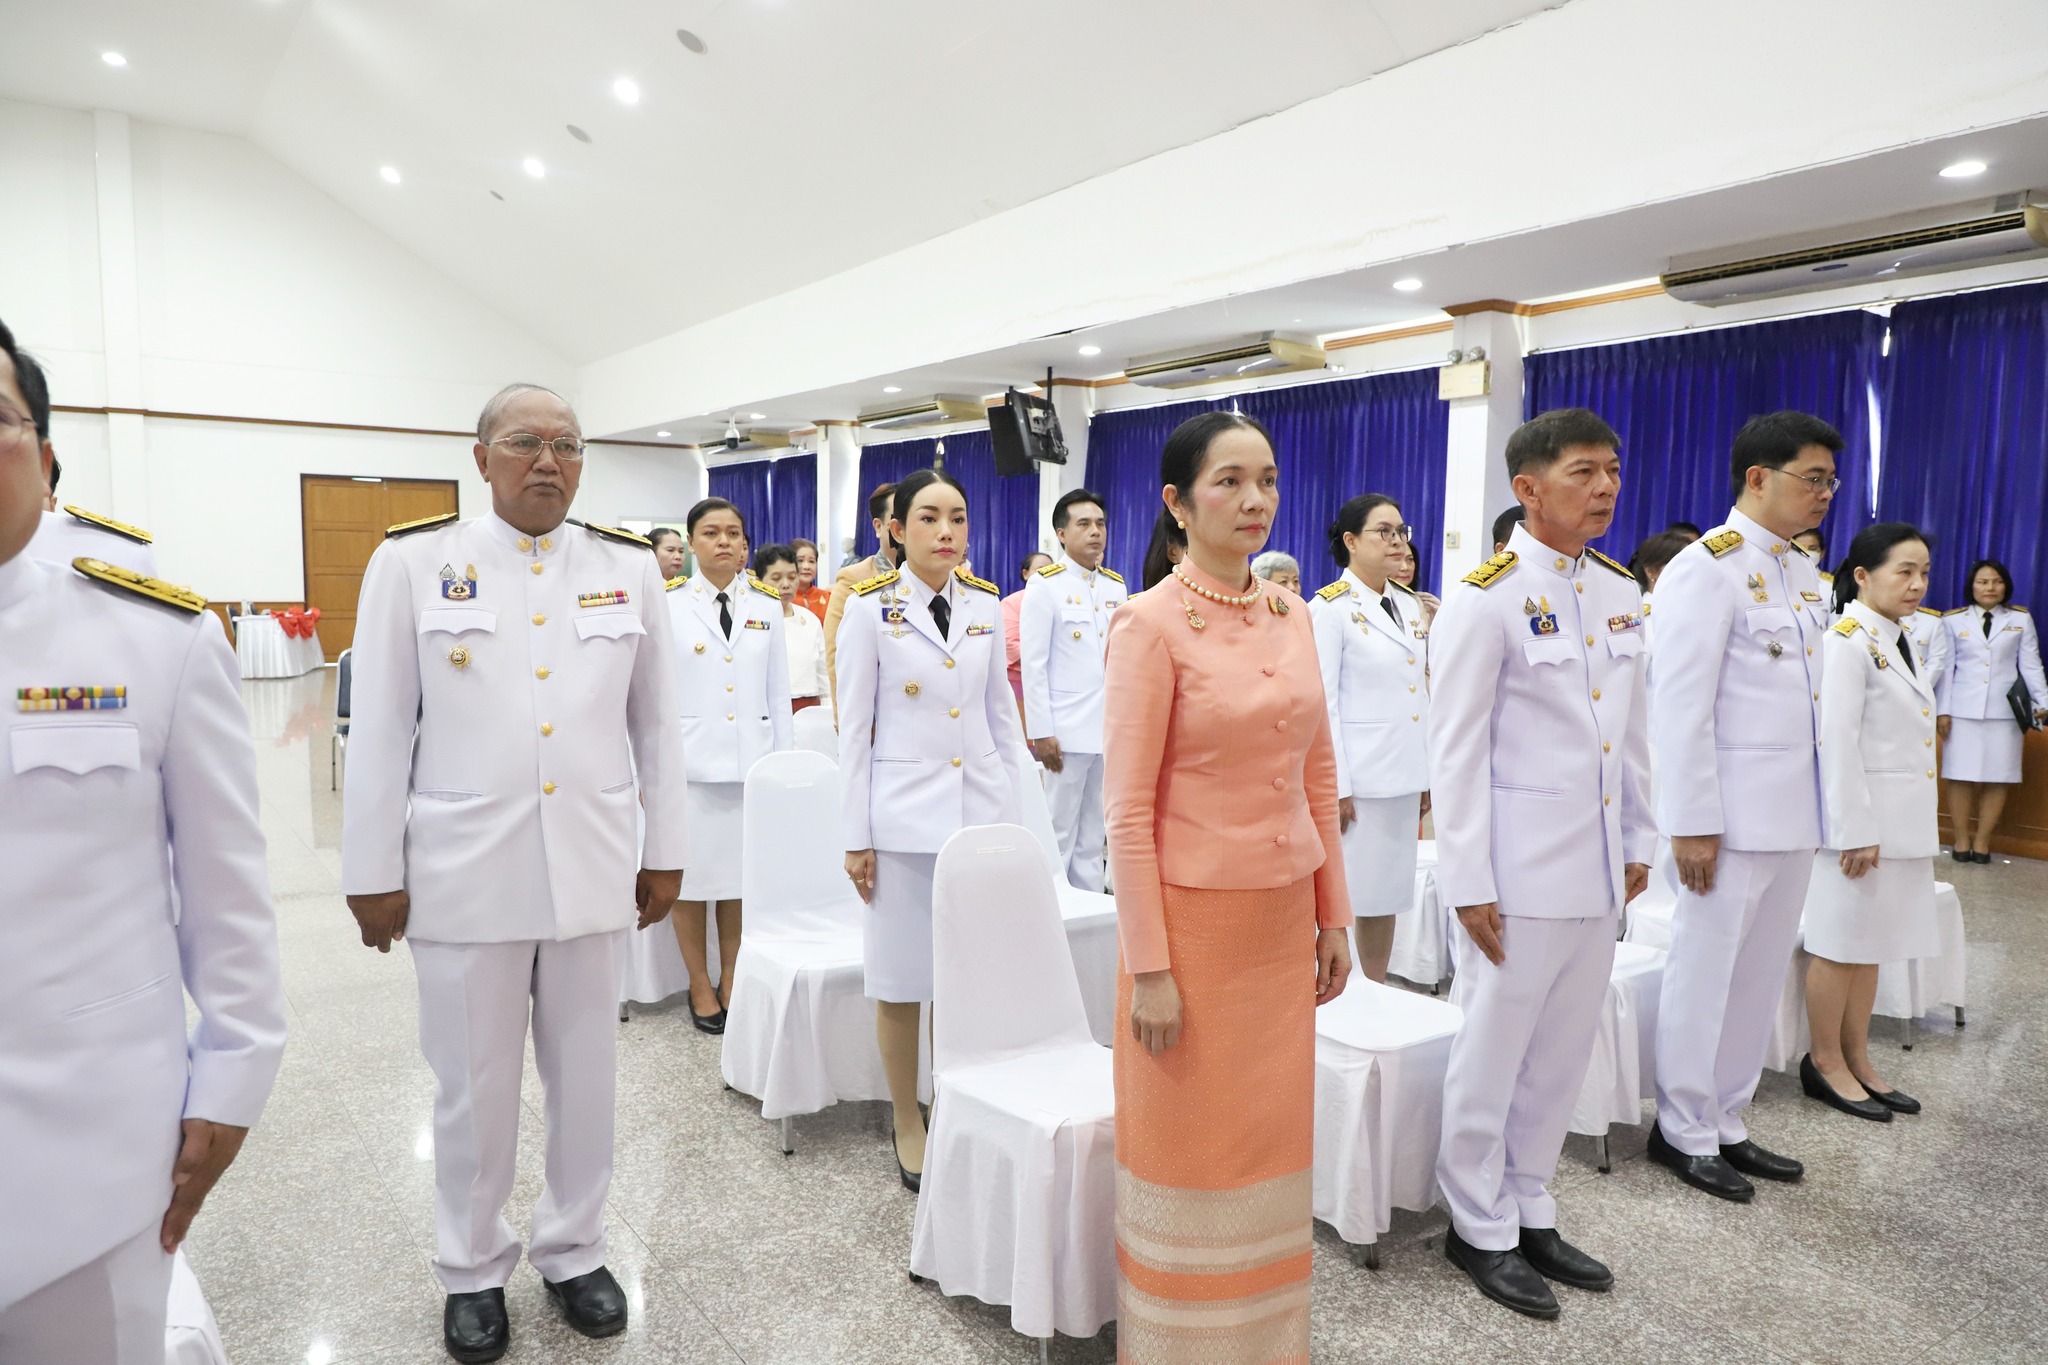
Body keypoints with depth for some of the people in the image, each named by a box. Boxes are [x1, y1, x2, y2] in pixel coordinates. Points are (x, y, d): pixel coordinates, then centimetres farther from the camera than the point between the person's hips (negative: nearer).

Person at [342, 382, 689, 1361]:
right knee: (474, 1085, 11)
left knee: (585, 1075, 14)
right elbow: (381, 727, -1)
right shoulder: (412, 562, -2)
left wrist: (664, 850, 7)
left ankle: (574, 1251, 35)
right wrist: (373, 871, -1)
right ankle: (473, 1270, 34)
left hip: (592, 868, 2)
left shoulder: (630, 567, 3)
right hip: (463, 869, -2)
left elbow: (658, 721, 6)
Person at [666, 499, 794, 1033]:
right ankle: (700, 988, 22)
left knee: (742, 876, 9)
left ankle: (731, 982, 25)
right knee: (690, 877, 5)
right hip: (691, 762, -2)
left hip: (750, 761, 2)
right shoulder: (668, 604, -1)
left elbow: (779, 691, 10)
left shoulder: (766, 605, 7)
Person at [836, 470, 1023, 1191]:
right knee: (904, 977, 6)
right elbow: (854, 724, -2)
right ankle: (907, 1124, 24)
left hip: (981, 810, 3)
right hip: (905, 814, -3)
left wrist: (1011, 809, 10)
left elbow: (1002, 713, 12)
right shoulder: (870, 608, -3)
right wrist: (856, 835, -4)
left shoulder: (985, 604, 6)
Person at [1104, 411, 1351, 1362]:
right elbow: (1128, 812, -13)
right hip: (1193, 921, -5)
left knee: (1273, 1135, 17)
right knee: (1192, 1148, 10)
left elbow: (1317, 775, 11)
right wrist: (1149, 968, -13)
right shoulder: (1151, 623, -13)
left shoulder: (1291, 614, 6)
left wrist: (1334, 916, 11)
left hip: (1283, 922, 6)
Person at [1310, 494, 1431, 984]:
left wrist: (1427, 774, 12)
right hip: (1356, 777, -6)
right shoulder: (1330, 607, -7)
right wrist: (1336, 787, -14)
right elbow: (1323, 702, -11)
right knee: (1341, 895, 0)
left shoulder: (1410, 606, 13)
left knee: (1387, 896, 12)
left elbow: (1422, 694, 15)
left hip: (1404, 776, 7)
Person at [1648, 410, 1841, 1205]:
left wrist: (1821, 809, 12)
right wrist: (1692, 823, -17)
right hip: (1732, 815, -8)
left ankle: (1726, 1123, 28)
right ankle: (1683, 1130, 19)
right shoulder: (1707, 568, -11)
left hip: (1794, 814, 8)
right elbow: (1679, 703, -16)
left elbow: (1808, 694, 15)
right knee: (1706, 976, 4)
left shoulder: (1803, 572, 13)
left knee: (1761, 978, 14)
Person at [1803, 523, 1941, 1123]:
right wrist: (1855, 831, -20)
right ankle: (1825, 1063, 14)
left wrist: (1913, 827, 15)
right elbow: (1837, 740, -19)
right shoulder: (1847, 640, -15)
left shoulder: (1898, 640, 13)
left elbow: (1905, 733, 17)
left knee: (1873, 942, 15)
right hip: (1859, 819, -9)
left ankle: (1857, 1059, 25)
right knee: (1841, 944, 1)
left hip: (1901, 821, 9)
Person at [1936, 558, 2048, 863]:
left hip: (2004, 711, 1)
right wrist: (1942, 710, -1)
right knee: (1960, 777, -2)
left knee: (1998, 779, 2)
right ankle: (1962, 840, 7)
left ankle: (1982, 841, 11)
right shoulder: (1953, 620, 6)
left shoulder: (2021, 619, 9)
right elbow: (1946, 667, 4)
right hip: (1963, 711, -1)